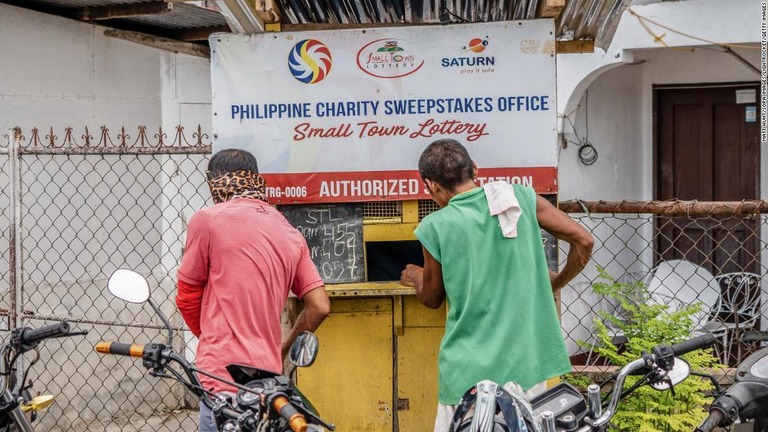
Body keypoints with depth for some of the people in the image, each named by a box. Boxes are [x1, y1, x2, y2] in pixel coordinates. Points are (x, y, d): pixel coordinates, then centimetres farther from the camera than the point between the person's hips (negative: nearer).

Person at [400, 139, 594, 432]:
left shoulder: (435, 227, -6)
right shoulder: (520, 197, -1)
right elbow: (584, 240, 3)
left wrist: (416, 278, 31)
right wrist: (557, 282, 20)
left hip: (469, 370, -2)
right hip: (528, 361, 3)